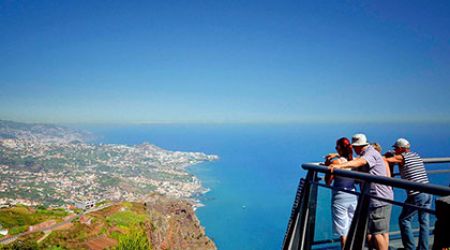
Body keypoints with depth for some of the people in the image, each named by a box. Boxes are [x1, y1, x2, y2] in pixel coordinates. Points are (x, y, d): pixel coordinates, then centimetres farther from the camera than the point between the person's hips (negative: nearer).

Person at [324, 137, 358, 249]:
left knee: (343, 232, 3)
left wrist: (327, 165, -1)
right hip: (353, 197, 5)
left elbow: (328, 181, -8)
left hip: (340, 197, -5)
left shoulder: (336, 161, -13)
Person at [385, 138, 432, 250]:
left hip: (416, 195, -7)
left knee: (404, 220, 6)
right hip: (428, 193, 7)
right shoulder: (417, 156, 15)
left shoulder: (402, 157, -6)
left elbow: (385, 160, -10)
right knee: (424, 221, 13)